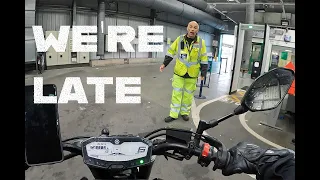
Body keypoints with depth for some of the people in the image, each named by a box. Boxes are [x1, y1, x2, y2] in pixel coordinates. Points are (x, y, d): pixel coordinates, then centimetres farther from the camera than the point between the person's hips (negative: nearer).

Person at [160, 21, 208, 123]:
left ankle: (185, 112, 29)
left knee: (188, 94, 12)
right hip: (179, 72, 0)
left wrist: (203, 73, -1)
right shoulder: (179, 39, -5)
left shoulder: (201, 42, -6)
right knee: (176, 93, 6)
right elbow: (171, 52, 4)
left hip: (192, 74, 0)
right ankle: (173, 114, 16)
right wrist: (164, 64, 0)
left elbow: (204, 59, 0)